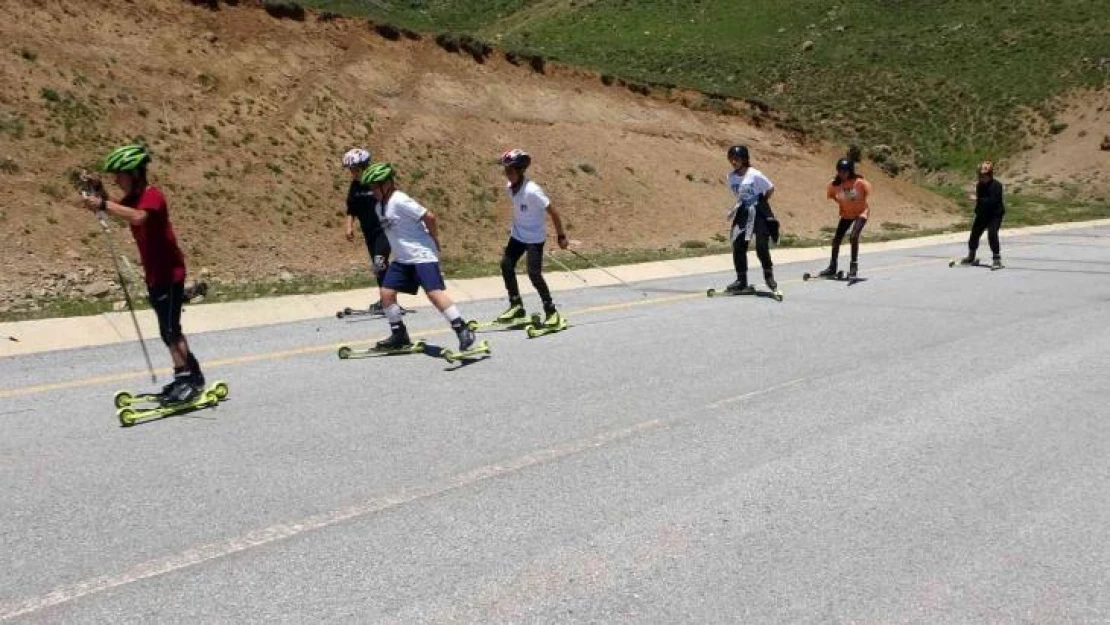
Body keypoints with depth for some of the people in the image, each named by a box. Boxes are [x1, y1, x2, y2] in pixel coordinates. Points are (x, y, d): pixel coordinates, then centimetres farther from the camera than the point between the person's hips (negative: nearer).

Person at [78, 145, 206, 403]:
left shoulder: (152, 195, -17)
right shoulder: (133, 197, 12)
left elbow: (138, 217, -36)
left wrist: (103, 204, -37)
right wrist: (99, 192, -4)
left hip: (169, 273, -10)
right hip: (154, 274, 10)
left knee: (170, 329, -9)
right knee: (169, 329, 15)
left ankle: (186, 379, -2)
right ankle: (191, 375, 25)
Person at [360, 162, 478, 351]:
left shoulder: (399, 201, -17)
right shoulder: (380, 207, 10)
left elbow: (429, 217, -19)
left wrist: (434, 240, -7)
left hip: (423, 255, -9)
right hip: (402, 259, 9)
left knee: (434, 293, -20)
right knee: (386, 293, 4)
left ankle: (463, 330, -14)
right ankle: (399, 336, 17)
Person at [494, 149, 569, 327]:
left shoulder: (532, 191, -26)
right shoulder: (510, 187, -4)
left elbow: (553, 212, -21)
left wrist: (561, 236, -16)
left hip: (535, 237, -8)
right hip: (517, 234, 8)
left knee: (534, 274, -12)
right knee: (506, 265, 2)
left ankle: (551, 310, 4)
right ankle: (516, 306, 16)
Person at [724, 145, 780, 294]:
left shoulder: (755, 175, -14)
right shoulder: (731, 176, 2)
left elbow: (770, 189, -4)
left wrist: (761, 203, -3)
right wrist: (735, 208, 6)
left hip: (759, 213, -5)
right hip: (743, 213, 5)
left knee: (762, 247, -8)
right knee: (738, 246, 0)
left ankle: (769, 276, 14)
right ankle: (741, 281, 10)